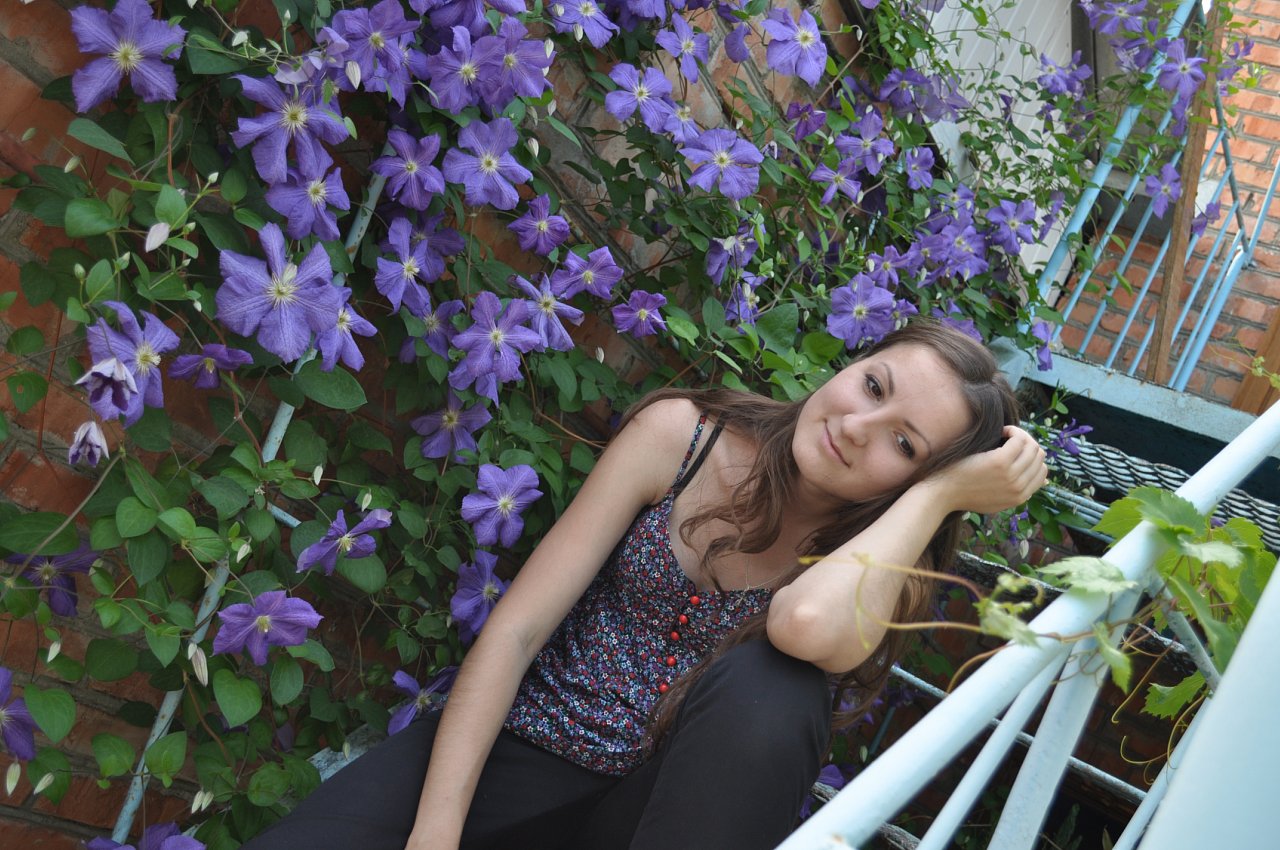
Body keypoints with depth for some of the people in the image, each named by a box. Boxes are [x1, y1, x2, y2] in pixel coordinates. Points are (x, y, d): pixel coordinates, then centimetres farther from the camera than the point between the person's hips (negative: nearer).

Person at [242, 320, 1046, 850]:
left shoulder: (881, 570, -8)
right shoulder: (679, 435, -7)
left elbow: (809, 623, -36)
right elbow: (514, 630, -9)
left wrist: (941, 491, -22)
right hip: (527, 743, 0)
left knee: (771, 684, -33)